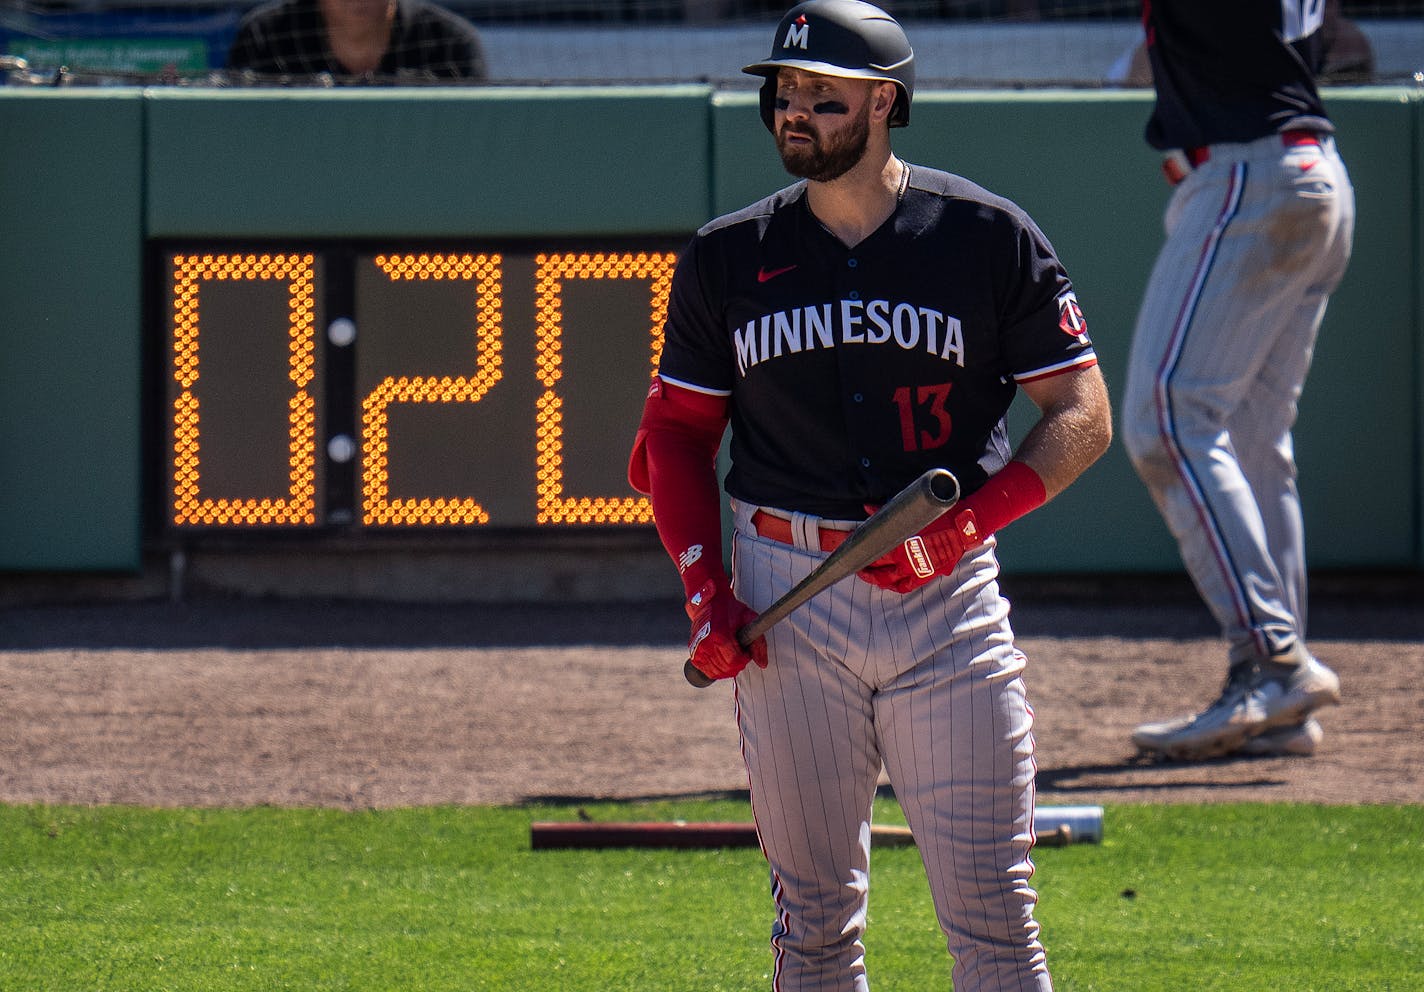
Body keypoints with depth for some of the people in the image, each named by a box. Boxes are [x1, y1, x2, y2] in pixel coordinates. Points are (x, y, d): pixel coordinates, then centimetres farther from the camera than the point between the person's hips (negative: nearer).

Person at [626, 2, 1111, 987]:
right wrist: (705, 585, -1)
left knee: (992, 909, -6)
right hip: (787, 599, 2)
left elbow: (1083, 416, 0)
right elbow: (677, 429, 13)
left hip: (948, 589, -2)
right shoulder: (728, 257, 6)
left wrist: (968, 522, -14)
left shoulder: (990, 238, 0)